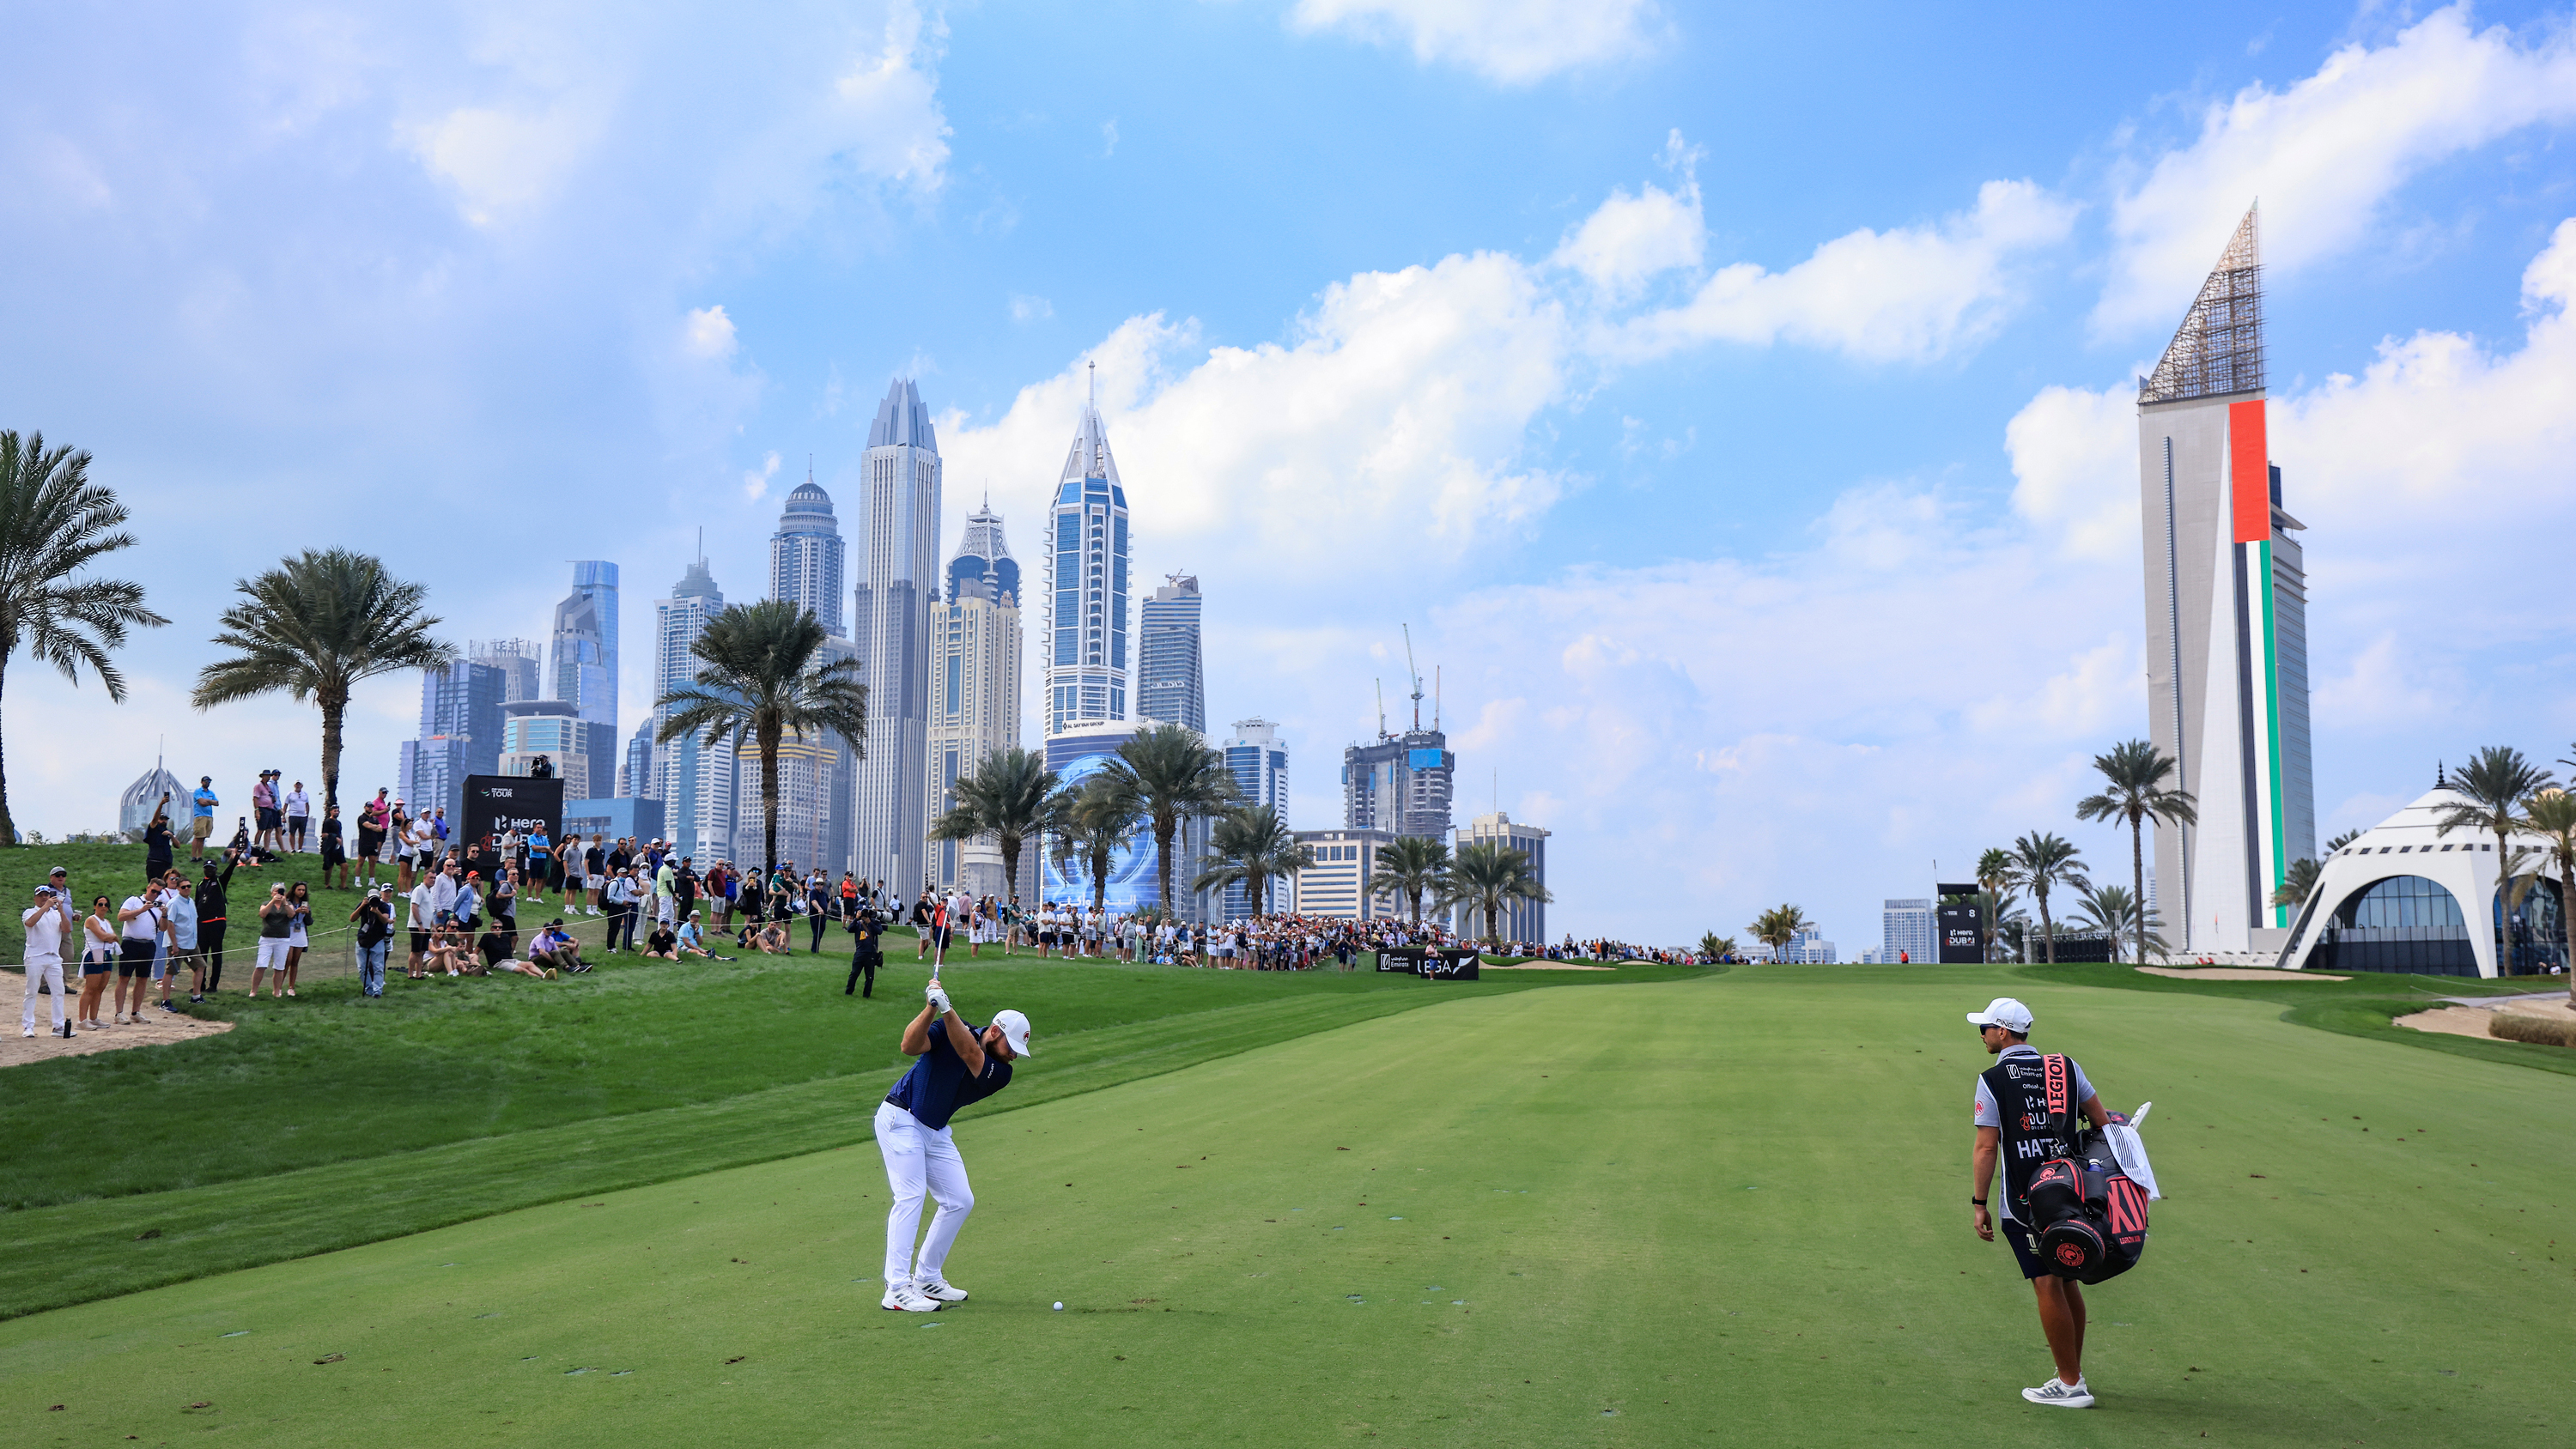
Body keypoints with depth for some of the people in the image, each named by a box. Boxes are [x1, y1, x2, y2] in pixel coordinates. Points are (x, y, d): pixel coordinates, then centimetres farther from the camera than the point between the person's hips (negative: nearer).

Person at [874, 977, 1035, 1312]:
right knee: (910, 1196, -17)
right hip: (900, 1119, -7)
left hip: (936, 1133, 7)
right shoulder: (947, 1031, -12)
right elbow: (910, 1046, -29)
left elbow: (969, 1053, -25)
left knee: (960, 1201, 4)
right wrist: (932, 1008, -42)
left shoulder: (1000, 1074, -4)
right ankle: (897, 1290, -19)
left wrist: (947, 1009, -39)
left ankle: (927, 1278, 15)